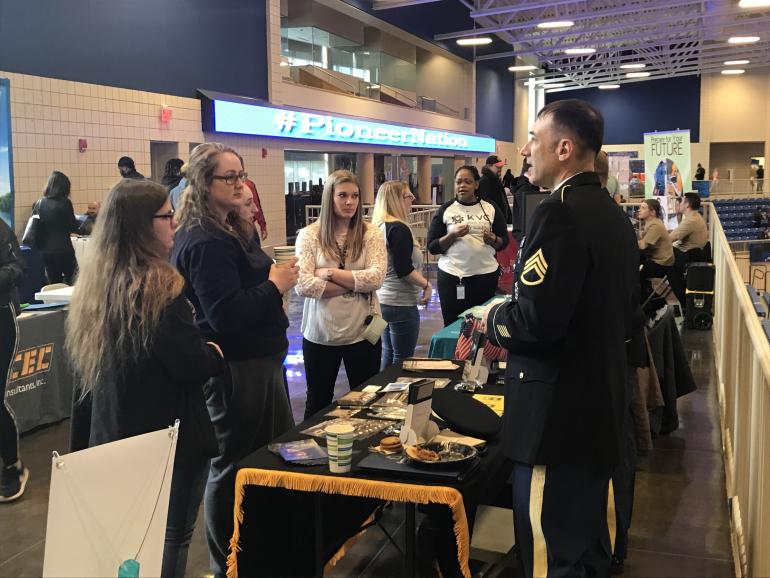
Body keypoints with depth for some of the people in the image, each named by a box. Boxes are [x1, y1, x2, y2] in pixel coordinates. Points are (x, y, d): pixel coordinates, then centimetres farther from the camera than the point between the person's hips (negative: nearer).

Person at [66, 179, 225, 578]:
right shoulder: (158, 287, -22)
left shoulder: (94, 282, 3)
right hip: (171, 435, -8)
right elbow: (194, 366, -23)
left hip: (114, 434, 8)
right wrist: (215, 353, -1)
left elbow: (85, 366, 14)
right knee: (172, 537, 7)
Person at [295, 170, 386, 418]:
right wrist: (356, 283, -15)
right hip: (319, 334, 0)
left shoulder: (371, 233, 0)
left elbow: (376, 278, -13)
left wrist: (329, 272, -15)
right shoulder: (309, 235, -4)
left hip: (362, 333, 1)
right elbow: (303, 285, -15)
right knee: (318, 404, 17)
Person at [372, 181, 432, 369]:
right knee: (403, 360, 1)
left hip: (383, 300, 9)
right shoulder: (399, 229, -18)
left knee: (388, 355, 18)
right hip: (400, 303, -9)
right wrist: (426, 284, -10)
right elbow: (404, 270, -22)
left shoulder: (379, 227, 9)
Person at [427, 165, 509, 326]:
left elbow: (504, 242, 9)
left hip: (485, 274, 1)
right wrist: (453, 235, -15)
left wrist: (492, 239, -12)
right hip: (452, 276, -1)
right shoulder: (445, 210, 3)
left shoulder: (491, 208, 7)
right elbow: (432, 247, 1)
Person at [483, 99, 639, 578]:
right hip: (601, 404, 10)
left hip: (558, 411, -10)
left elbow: (536, 321, -26)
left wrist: (492, 319, -6)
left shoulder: (560, 213, -18)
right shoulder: (614, 215, 10)